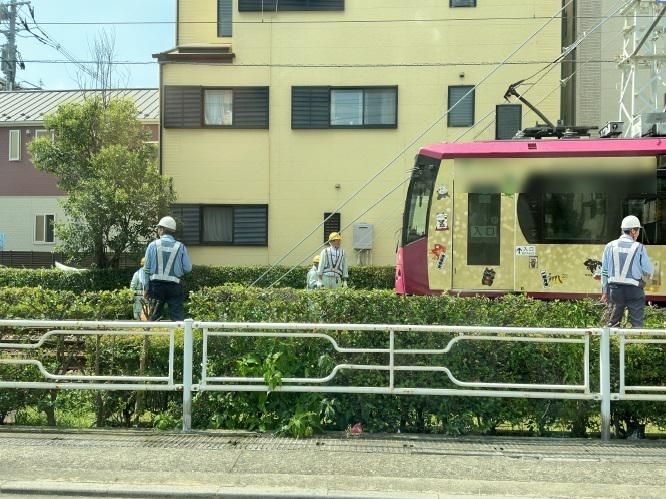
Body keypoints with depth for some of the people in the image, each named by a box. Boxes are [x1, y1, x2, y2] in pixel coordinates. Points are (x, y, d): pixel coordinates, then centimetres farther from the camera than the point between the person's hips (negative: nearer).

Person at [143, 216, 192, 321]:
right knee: (178, 316, -2)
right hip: (174, 286, -1)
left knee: (155, 316, 9)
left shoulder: (153, 245, 0)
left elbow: (147, 268, 3)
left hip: (156, 285, 1)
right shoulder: (180, 247, -2)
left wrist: (147, 288, 12)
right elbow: (188, 268, -2)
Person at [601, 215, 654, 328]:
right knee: (637, 323, 4)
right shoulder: (639, 247, -7)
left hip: (615, 289, 3)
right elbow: (648, 270, -5)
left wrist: (605, 291, 12)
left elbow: (604, 271, 5)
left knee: (614, 321, 14)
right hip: (634, 290, -3)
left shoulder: (610, 246, 2)